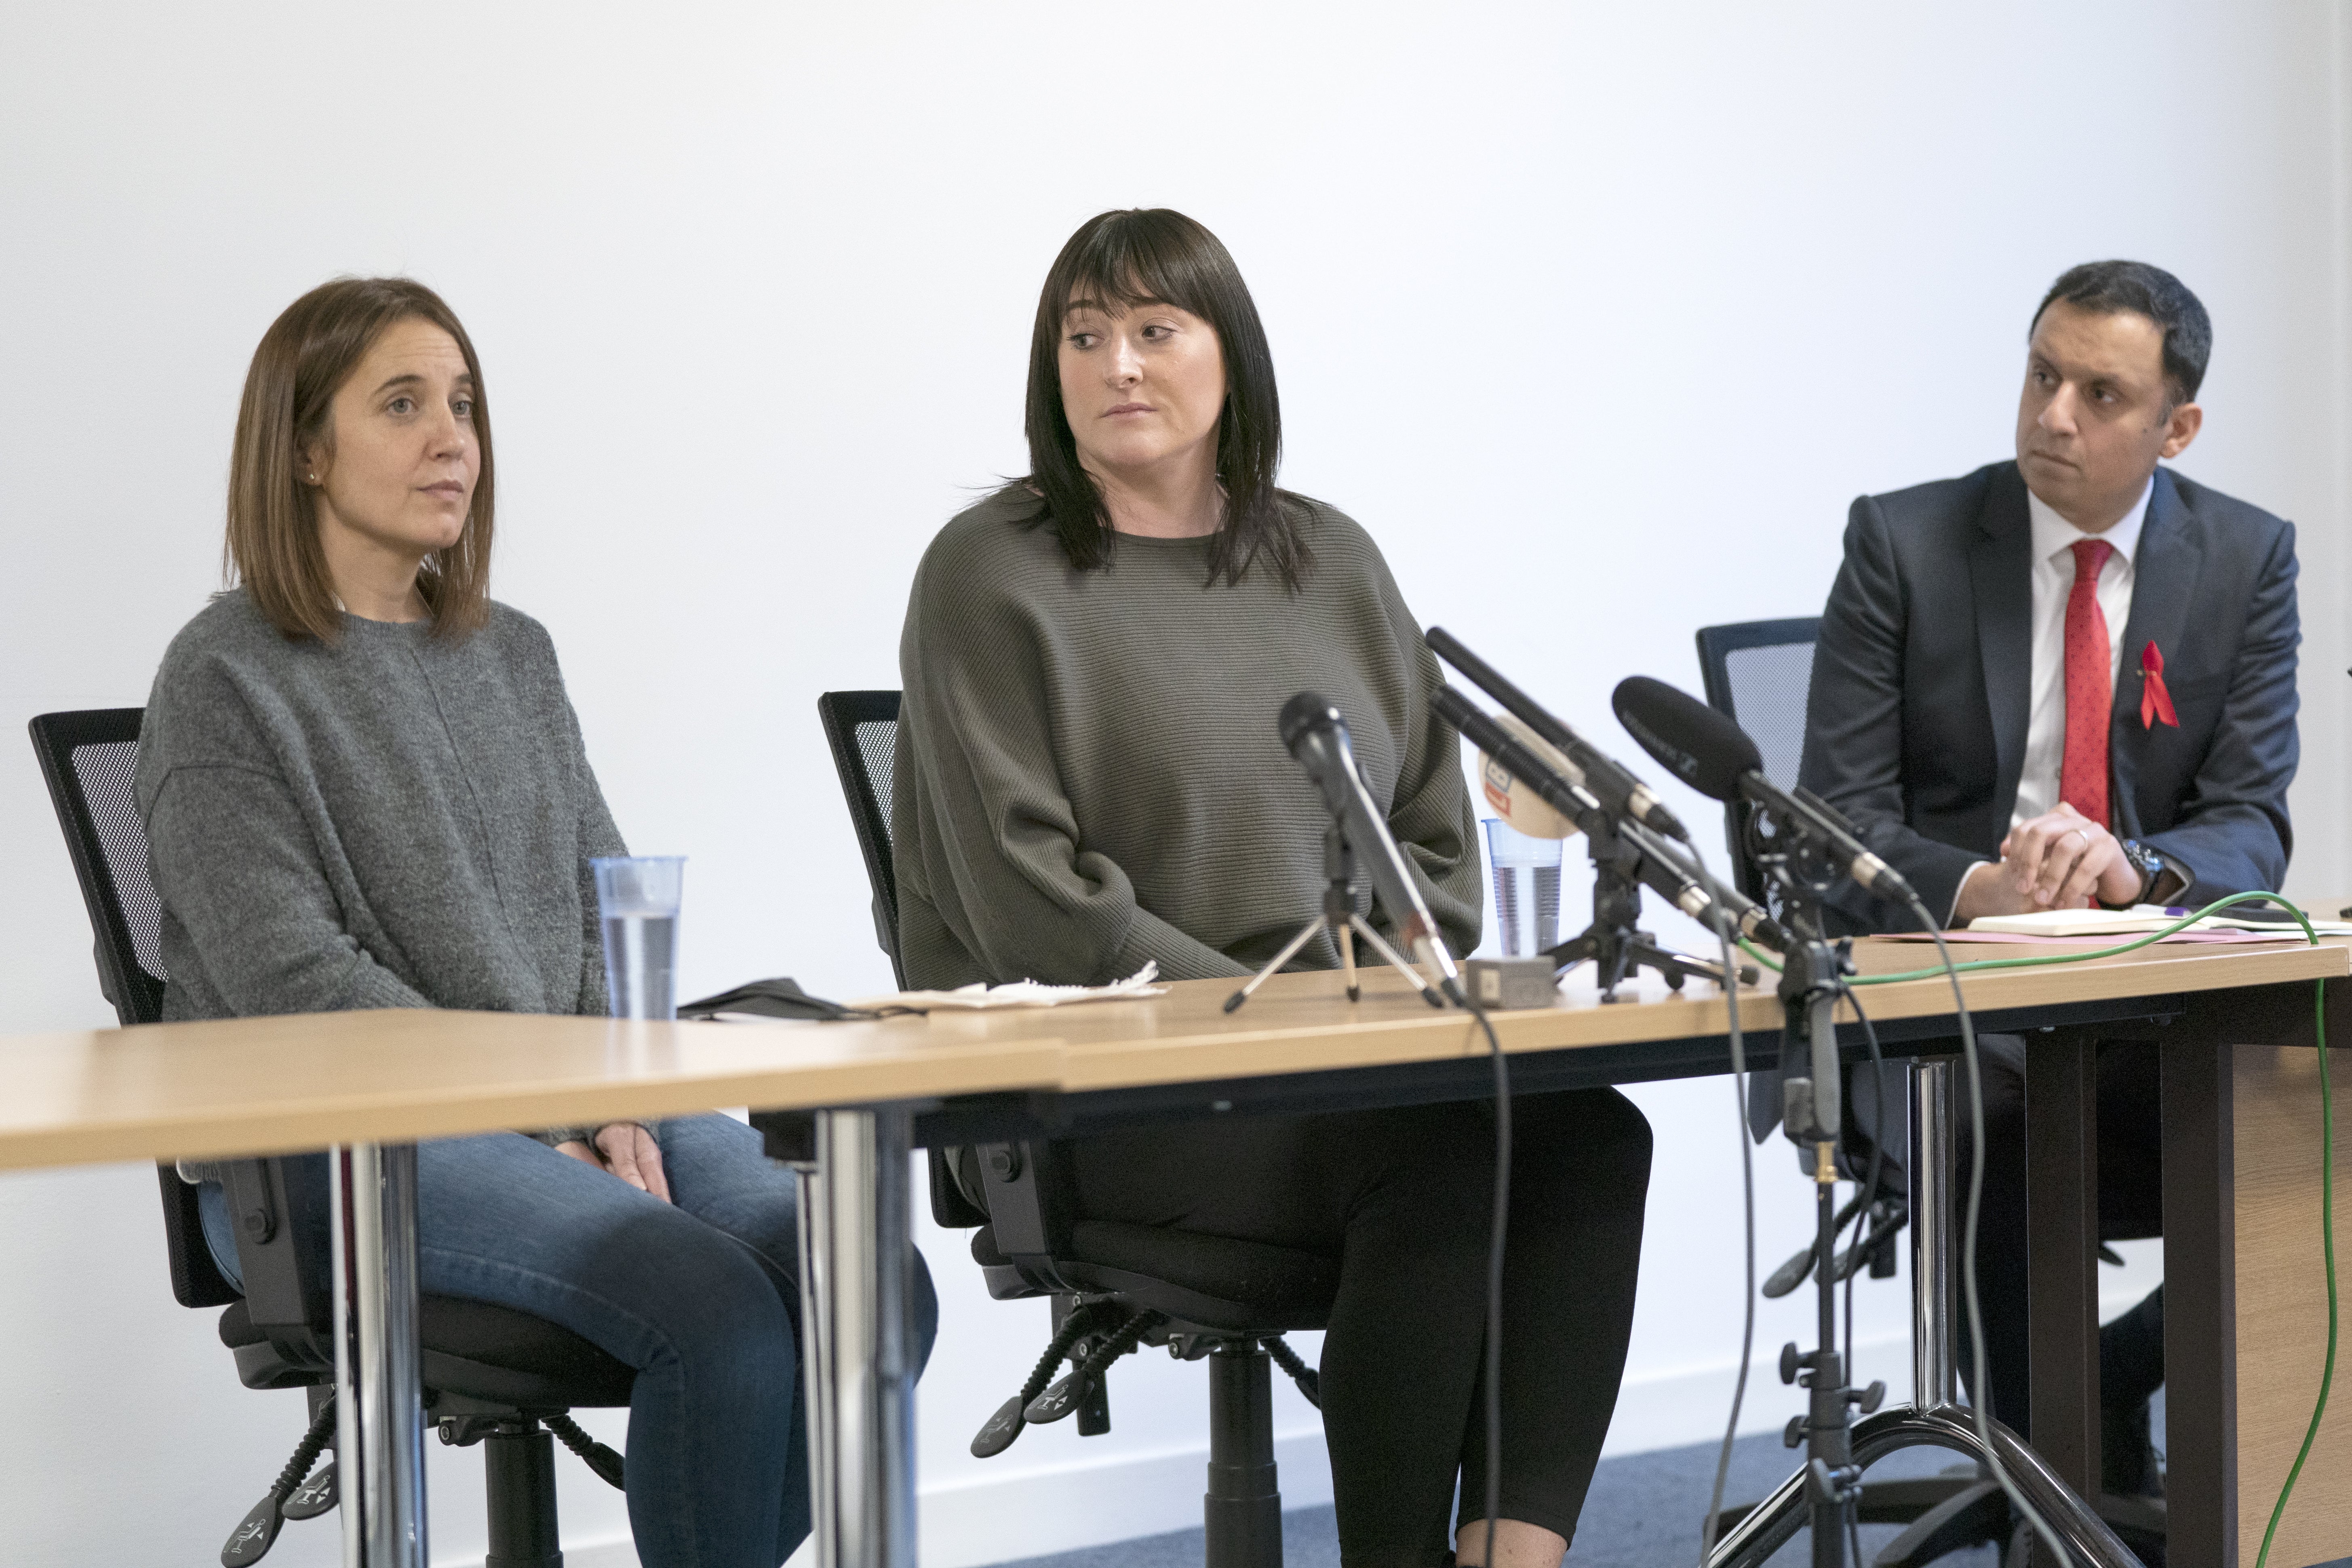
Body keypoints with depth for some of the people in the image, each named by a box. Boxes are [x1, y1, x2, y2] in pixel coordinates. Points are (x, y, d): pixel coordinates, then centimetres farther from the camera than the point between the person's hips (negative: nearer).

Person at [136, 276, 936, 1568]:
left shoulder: (514, 655, 17)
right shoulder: (227, 679, -4)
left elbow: (609, 906, 15)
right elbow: (291, 977, -13)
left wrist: (621, 1106, -5)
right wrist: (544, 1132, -17)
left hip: (578, 1113, 7)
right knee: (719, 1306, -28)